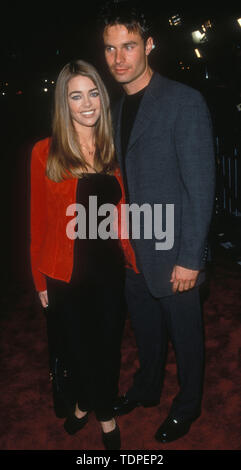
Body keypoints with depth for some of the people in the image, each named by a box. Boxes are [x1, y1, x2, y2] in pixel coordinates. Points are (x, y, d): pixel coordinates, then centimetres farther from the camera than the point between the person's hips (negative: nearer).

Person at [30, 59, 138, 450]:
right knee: (74, 345, 17)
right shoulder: (46, 153, -10)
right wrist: (40, 278, -3)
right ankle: (83, 402, 48)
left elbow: (121, 213, 4)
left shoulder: (112, 151, 0)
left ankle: (105, 412, 43)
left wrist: (131, 257, 0)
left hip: (108, 267, 2)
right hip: (65, 274, -2)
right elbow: (40, 221, -6)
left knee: (107, 344, 15)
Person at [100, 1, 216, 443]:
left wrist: (190, 258, -18)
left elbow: (201, 186, -17)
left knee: (184, 334, 13)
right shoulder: (118, 108, 8)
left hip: (171, 252, -6)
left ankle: (188, 405, 38)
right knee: (145, 329, 23)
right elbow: (124, 181, 11)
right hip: (131, 250, 6)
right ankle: (146, 388, 47)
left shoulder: (185, 101, -14)